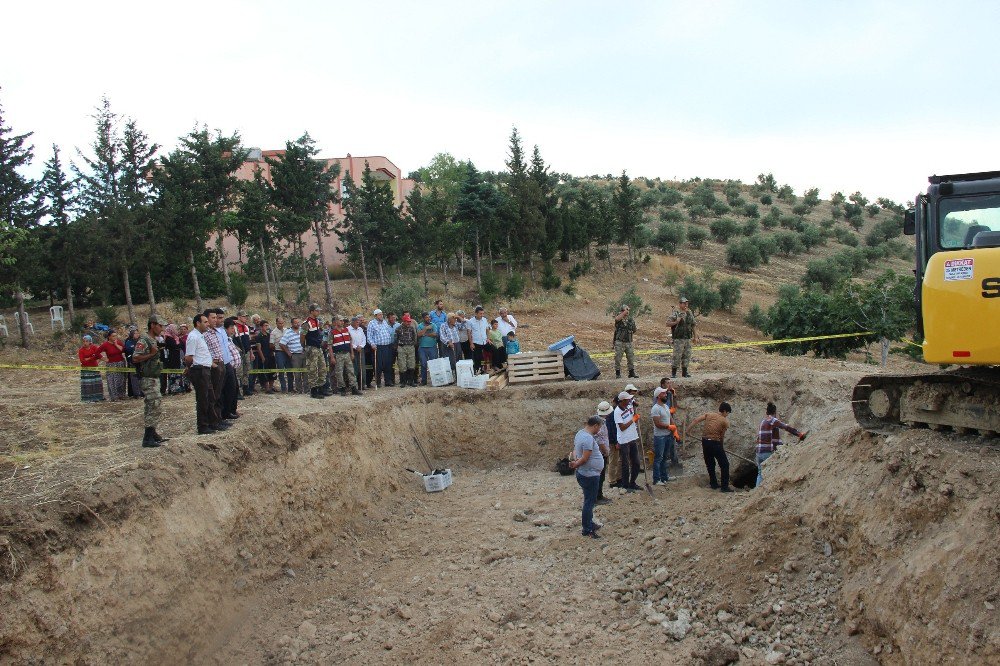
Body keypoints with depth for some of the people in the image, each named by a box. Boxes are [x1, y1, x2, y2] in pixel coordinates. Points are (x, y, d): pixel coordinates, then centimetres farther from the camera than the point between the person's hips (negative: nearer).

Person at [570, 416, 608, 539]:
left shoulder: (580, 433, 6)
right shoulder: (588, 438, -26)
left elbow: (575, 449, 10)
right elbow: (585, 458, -27)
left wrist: (575, 460, -8)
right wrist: (575, 465, -13)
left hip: (584, 474, 10)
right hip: (590, 476, -10)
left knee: (590, 501, 22)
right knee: (589, 502, 0)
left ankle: (590, 524, 34)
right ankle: (587, 530, 8)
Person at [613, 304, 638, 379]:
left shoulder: (631, 320, 8)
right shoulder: (619, 317, -3)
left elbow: (633, 331, 21)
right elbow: (617, 319, -31)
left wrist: (631, 336, 9)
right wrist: (624, 312, -30)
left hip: (628, 342, 4)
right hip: (619, 342, -4)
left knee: (631, 358, 6)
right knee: (618, 358, -2)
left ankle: (631, 372, 16)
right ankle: (618, 373, 7)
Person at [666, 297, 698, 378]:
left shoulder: (690, 314, 11)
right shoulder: (675, 314, -7)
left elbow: (693, 326, 16)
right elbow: (667, 323, -10)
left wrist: (695, 336, 11)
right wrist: (676, 322, -25)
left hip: (687, 339, 6)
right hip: (678, 339, -6)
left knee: (687, 356, 8)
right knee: (677, 356, -7)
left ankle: (684, 372, 17)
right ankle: (673, 373, 1)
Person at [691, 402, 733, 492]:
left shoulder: (709, 414, 8)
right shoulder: (725, 421, -2)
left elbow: (696, 420, -2)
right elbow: (722, 436, 3)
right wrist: (722, 447, 16)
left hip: (705, 442, 6)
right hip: (715, 443, -6)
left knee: (710, 464, 20)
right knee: (724, 464, 6)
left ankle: (714, 484, 28)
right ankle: (724, 487, 6)